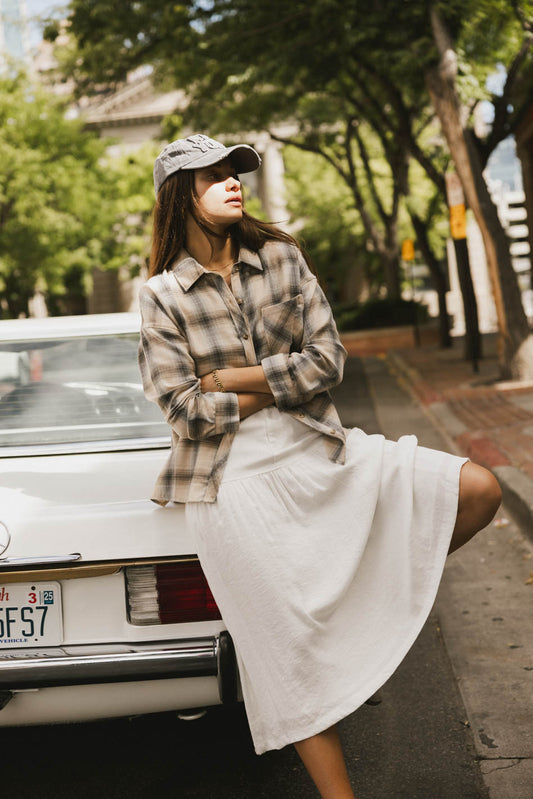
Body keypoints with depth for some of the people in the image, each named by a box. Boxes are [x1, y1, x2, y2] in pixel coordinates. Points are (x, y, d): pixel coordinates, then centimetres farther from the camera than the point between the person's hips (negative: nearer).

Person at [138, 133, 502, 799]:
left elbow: (328, 358, -3)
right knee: (291, 647, 0)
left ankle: (382, 589, 12)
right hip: (233, 479, -3)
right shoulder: (162, 294, -3)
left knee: (478, 491, -7)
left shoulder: (281, 257, 5)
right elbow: (184, 411, -9)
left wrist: (238, 378, -10)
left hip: (318, 451, 4)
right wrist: (278, 387, -7)